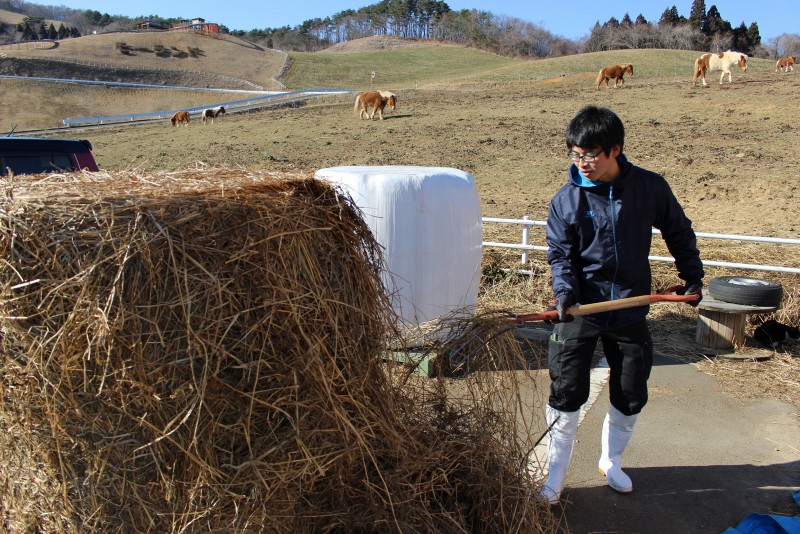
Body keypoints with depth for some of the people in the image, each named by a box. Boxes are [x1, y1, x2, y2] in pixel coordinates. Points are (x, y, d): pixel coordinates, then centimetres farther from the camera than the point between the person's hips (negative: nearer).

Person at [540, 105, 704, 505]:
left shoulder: (650, 187, -4)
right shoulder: (566, 200, -7)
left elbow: (679, 231, 10)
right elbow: (560, 253, -6)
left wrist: (692, 276, 10)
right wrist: (564, 290, -22)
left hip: (631, 310, 2)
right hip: (579, 310, -2)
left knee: (631, 396, 13)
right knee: (566, 395, -2)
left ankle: (610, 461, 38)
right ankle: (555, 475, 17)